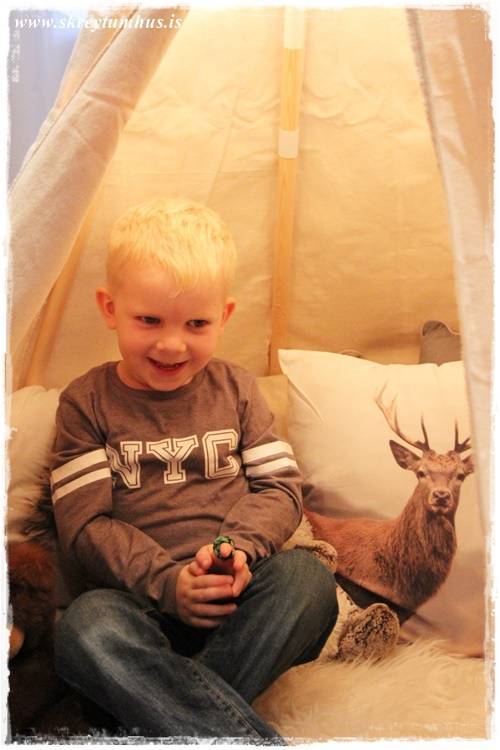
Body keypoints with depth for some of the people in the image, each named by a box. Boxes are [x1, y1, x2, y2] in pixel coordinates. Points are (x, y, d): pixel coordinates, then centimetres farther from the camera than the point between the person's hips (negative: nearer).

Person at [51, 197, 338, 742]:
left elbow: (279, 488, 6)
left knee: (306, 576, -29)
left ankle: (164, 710, -29)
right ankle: (252, 737, -35)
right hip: (139, 600, -1)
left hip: (238, 594, 2)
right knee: (84, 628, -34)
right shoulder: (85, 403, 4)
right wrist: (167, 580, -18)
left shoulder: (235, 389, 11)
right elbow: (85, 524, -3)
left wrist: (239, 548, -16)